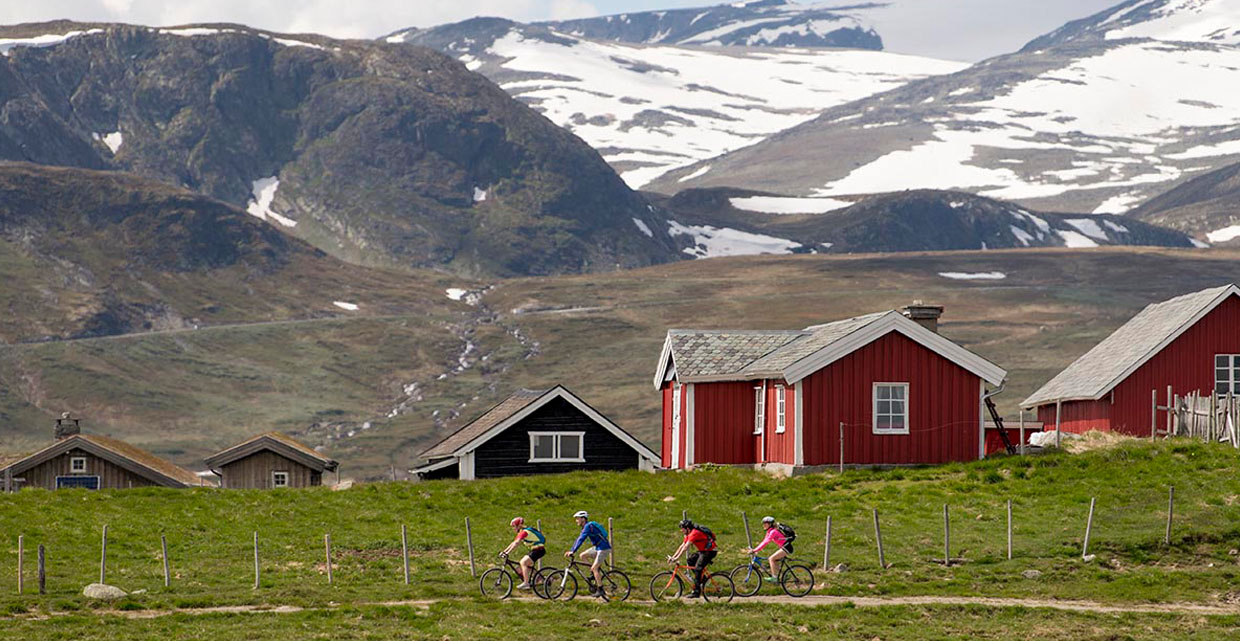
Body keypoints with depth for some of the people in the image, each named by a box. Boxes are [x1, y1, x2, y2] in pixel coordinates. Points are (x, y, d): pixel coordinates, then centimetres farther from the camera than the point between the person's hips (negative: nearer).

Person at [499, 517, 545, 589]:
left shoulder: (524, 532, -18)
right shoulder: (521, 532, 13)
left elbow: (516, 543, -27)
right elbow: (513, 543, 16)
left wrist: (507, 553, -31)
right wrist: (504, 551, 10)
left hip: (539, 550, -10)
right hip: (534, 549, 10)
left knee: (523, 562, -21)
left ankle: (526, 583, -24)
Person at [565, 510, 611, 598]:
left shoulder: (588, 526, -17)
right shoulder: (585, 527, 13)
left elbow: (581, 540, -24)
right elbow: (578, 539, 18)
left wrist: (573, 552, -26)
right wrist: (570, 551, 13)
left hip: (604, 548, -10)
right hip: (598, 548, 10)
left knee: (594, 568, -13)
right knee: (583, 556, 7)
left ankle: (600, 590, -9)